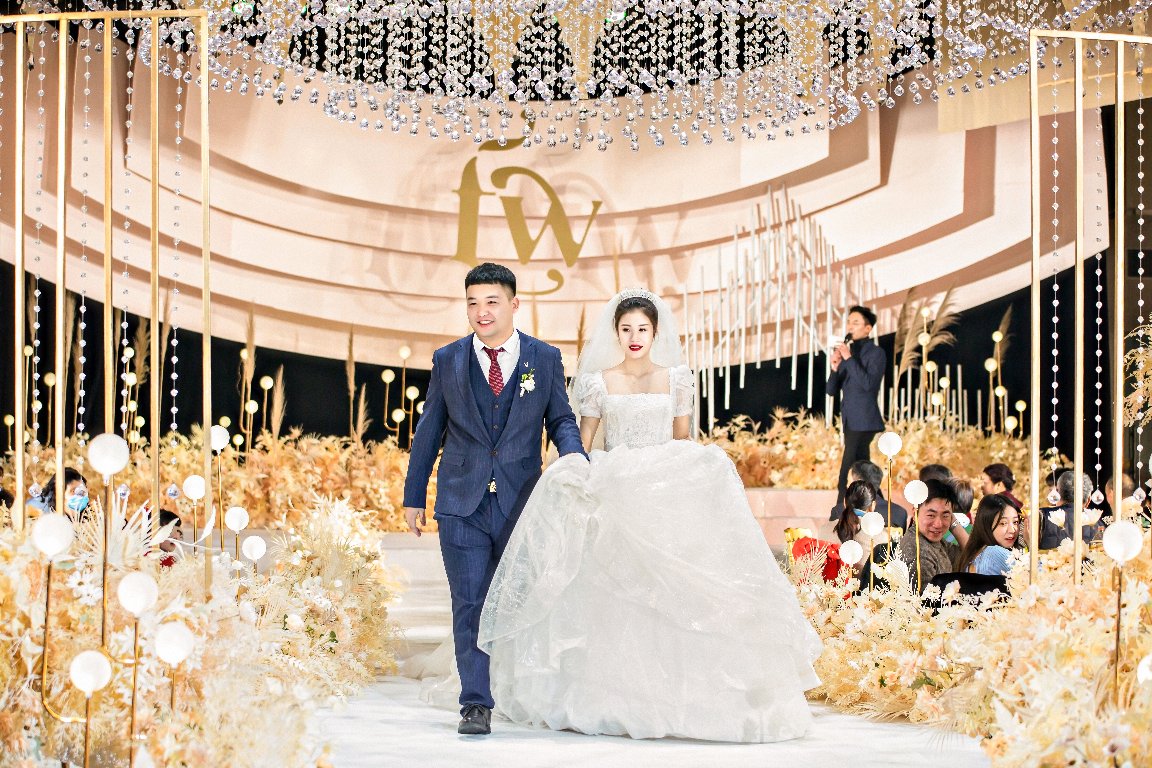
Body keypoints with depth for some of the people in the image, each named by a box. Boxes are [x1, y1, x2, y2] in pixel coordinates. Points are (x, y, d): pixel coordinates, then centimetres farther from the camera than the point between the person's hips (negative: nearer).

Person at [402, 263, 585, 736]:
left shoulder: (545, 359, 3)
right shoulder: (448, 360, 5)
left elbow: (561, 419, 9)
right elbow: (429, 431, 10)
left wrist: (573, 455, -13)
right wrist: (414, 497, 10)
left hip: (521, 503, 0)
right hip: (462, 505, 0)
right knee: (470, 605, -4)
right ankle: (476, 705, -2)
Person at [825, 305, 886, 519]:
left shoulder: (876, 353, -6)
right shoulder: (848, 352, 14)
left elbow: (868, 383, -20)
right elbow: (831, 390, 11)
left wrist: (849, 359, -20)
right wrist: (835, 368, -7)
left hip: (864, 421, -8)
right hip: (850, 420, 8)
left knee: (848, 469, -13)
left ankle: (841, 510, -15)